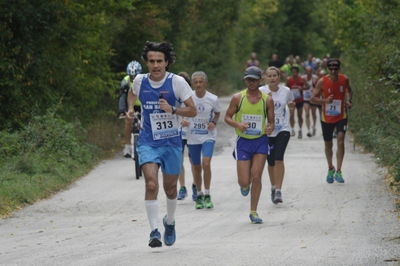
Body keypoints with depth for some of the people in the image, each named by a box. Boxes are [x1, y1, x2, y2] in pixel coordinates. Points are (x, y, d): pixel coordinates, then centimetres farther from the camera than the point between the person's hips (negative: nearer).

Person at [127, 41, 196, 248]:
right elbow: (132, 93, 24)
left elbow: (192, 111, -8)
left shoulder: (177, 82, -10)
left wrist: (172, 109, -23)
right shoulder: (140, 81, -2)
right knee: (151, 184, -19)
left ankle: (170, 222, 40)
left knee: (170, 188, 12)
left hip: (171, 142, 0)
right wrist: (131, 107, 8)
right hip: (148, 142, 0)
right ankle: (154, 231, -16)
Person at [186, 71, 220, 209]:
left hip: (208, 136, -2)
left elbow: (217, 113, 10)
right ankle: (199, 195, 27)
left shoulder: (213, 99, -7)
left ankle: (207, 195, -6)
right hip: (193, 137, 2)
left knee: (206, 163, -18)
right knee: (196, 167, 9)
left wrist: (214, 122, -9)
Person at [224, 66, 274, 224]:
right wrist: (238, 124, -17)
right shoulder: (237, 98, -2)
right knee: (244, 181, -4)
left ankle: (253, 212, 5)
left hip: (261, 141, 0)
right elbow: (227, 117, 3)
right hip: (243, 141, 0)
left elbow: (271, 121, 7)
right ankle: (245, 185, 36)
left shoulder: (267, 100, 1)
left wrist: (270, 128, -17)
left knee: (256, 177, -7)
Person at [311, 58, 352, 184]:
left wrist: (349, 101, -2)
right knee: (328, 144, 11)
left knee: (341, 140, -18)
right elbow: (313, 98, -7)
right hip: (326, 117, 0)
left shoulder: (344, 80, -5)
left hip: (341, 116, 0)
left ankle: (338, 172, -14)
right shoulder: (322, 81, -11)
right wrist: (325, 100, -25)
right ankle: (330, 169, 35)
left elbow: (349, 91, 17)